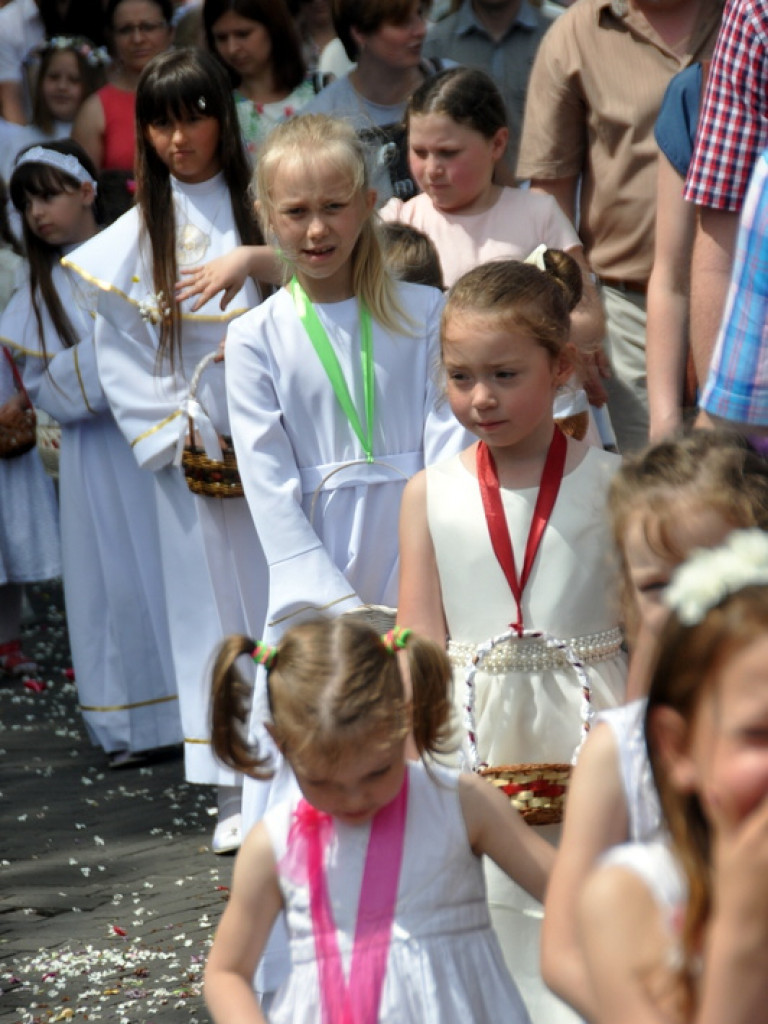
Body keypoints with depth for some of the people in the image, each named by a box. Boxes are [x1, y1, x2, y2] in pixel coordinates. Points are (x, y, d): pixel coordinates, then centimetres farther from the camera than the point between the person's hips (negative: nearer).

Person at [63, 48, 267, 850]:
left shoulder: (263, 210, 3)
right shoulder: (137, 236, 3)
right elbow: (120, 360, 2)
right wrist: (186, 434, -7)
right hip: (193, 455, 0)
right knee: (212, 606, 2)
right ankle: (237, 795, 7)